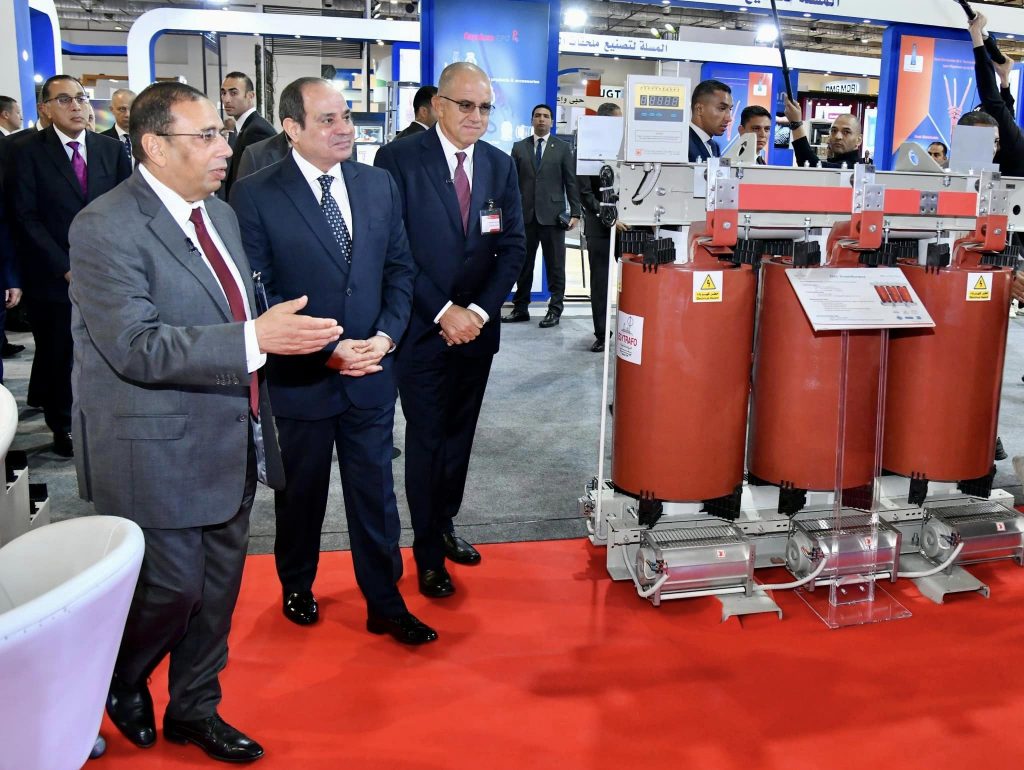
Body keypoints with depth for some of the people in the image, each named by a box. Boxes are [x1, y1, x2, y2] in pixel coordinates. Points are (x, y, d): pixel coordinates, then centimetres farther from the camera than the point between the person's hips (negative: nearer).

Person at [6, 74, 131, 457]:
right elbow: (26, 217, -7)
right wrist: (66, 268, -12)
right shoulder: (27, 150, -3)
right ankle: (63, 426, 27)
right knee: (57, 355, 10)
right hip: (54, 278, -2)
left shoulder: (111, 149, 7)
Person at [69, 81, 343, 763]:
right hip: (159, 452, -7)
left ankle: (195, 709, 37)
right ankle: (121, 681, 37)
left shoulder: (220, 213, 10)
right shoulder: (106, 228, -16)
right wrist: (255, 339, -31)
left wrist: (313, 339, 6)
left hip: (231, 444, 8)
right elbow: (134, 346, -25)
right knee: (173, 587, 4)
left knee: (218, 589, 16)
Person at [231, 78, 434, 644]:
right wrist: (327, 351, -18)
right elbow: (258, 294, -12)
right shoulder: (255, 195, -9)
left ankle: (384, 603, 25)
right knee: (301, 492, 17)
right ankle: (297, 587, 41)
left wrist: (386, 335, -9)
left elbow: (400, 267, 6)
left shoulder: (379, 184, 4)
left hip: (372, 371, 3)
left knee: (374, 492, 10)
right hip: (300, 377, -2)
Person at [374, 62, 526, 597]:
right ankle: (428, 553, 17)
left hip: (476, 326, 4)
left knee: (460, 434, 14)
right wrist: (443, 311, -16)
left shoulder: (500, 165, 7)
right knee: (426, 441, 3)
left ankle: (445, 523, 34)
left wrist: (480, 311, -8)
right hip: (422, 328, -4)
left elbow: (513, 246, 5)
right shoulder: (399, 159, -7)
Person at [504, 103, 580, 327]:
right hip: (525, 215, 2)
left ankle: (555, 309, 10)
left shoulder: (562, 147, 5)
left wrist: (575, 212, -4)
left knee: (555, 265, 2)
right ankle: (520, 308, 16)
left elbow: (571, 182, 2)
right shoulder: (519, 147, 10)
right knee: (523, 264, 8)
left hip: (552, 215, -2)